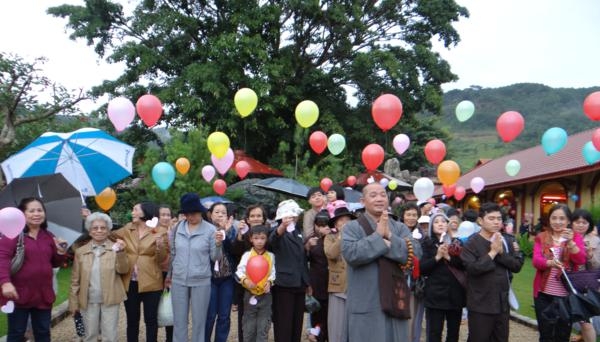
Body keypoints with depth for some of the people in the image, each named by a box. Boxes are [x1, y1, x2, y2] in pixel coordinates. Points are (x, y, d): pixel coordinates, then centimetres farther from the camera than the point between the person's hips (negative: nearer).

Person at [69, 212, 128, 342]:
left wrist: (120, 253, -24)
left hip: (110, 299, -1)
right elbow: (75, 279, 7)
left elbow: (123, 270, -10)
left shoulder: (115, 248, 0)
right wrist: (73, 301, 4)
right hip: (88, 301, 2)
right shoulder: (81, 251, 5)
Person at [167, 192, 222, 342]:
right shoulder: (177, 228, 0)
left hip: (201, 281, -3)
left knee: (199, 320, 9)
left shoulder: (210, 230, -10)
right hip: (178, 281, 3)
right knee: (179, 320, 12)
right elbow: (173, 253, 12)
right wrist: (169, 274, 19)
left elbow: (215, 257, -7)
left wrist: (218, 245, -26)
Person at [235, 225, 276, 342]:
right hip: (250, 294, -1)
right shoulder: (247, 255, -2)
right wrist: (245, 280, -28)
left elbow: (273, 272, 2)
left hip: (265, 295, 1)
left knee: (263, 327, 6)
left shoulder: (271, 256, 3)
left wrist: (269, 281, -17)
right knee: (249, 327, 8)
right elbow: (240, 271, -10)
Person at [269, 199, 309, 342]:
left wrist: (308, 282, 19)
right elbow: (272, 239, -34)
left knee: (297, 321, 13)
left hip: (299, 283, 7)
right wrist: (283, 226, -56)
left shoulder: (299, 232, 14)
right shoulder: (279, 230, -8)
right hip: (284, 283, -7)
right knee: (283, 323, -5)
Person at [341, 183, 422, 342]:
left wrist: (389, 236, -16)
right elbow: (350, 253, -19)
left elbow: (416, 253, -6)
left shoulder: (400, 228, 9)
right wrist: (378, 236, -15)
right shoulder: (352, 227, -2)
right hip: (365, 306, -3)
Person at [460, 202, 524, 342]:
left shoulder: (505, 242, 9)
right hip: (480, 305, -6)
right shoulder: (472, 243, -10)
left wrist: (501, 252, -12)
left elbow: (517, 266, 1)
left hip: (502, 304, 6)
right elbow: (472, 268, -22)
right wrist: (492, 252, -18)